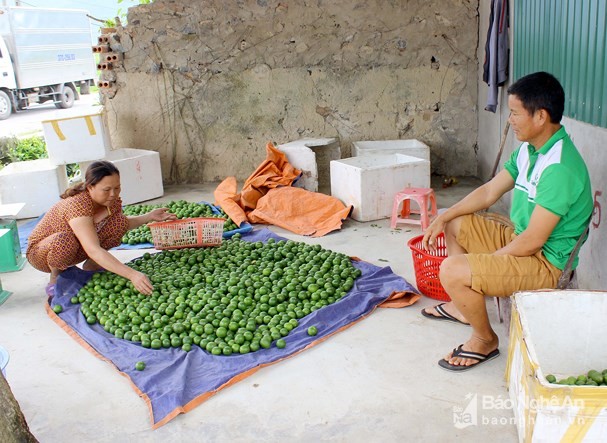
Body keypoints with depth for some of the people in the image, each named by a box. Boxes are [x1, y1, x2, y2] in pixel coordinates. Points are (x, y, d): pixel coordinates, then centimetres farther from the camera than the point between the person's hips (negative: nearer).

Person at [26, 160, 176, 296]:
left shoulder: (112, 201, -14)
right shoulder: (77, 205, -36)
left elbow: (122, 225, 10)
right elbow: (94, 251, -47)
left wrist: (149, 217, -7)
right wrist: (132, 274, -55)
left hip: (75, 251, 6)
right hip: (41, 251, -5)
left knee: (118, 222, -14)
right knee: (65, 240, -40)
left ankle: (90, 268, 2)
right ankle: (55, 280, -8)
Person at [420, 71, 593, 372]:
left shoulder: (559, 168, -29)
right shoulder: (528, 149, 2)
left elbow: (533, 240, -28)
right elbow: (489, 192, 9)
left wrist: (488, 261, -15)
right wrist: (442, 218, 1)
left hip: (545, 262, -10)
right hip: (518, 237, 10)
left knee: (452, 271, -26)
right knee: (454, 225, 17)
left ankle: (485, 340, 2)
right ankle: (463, 306, 27)